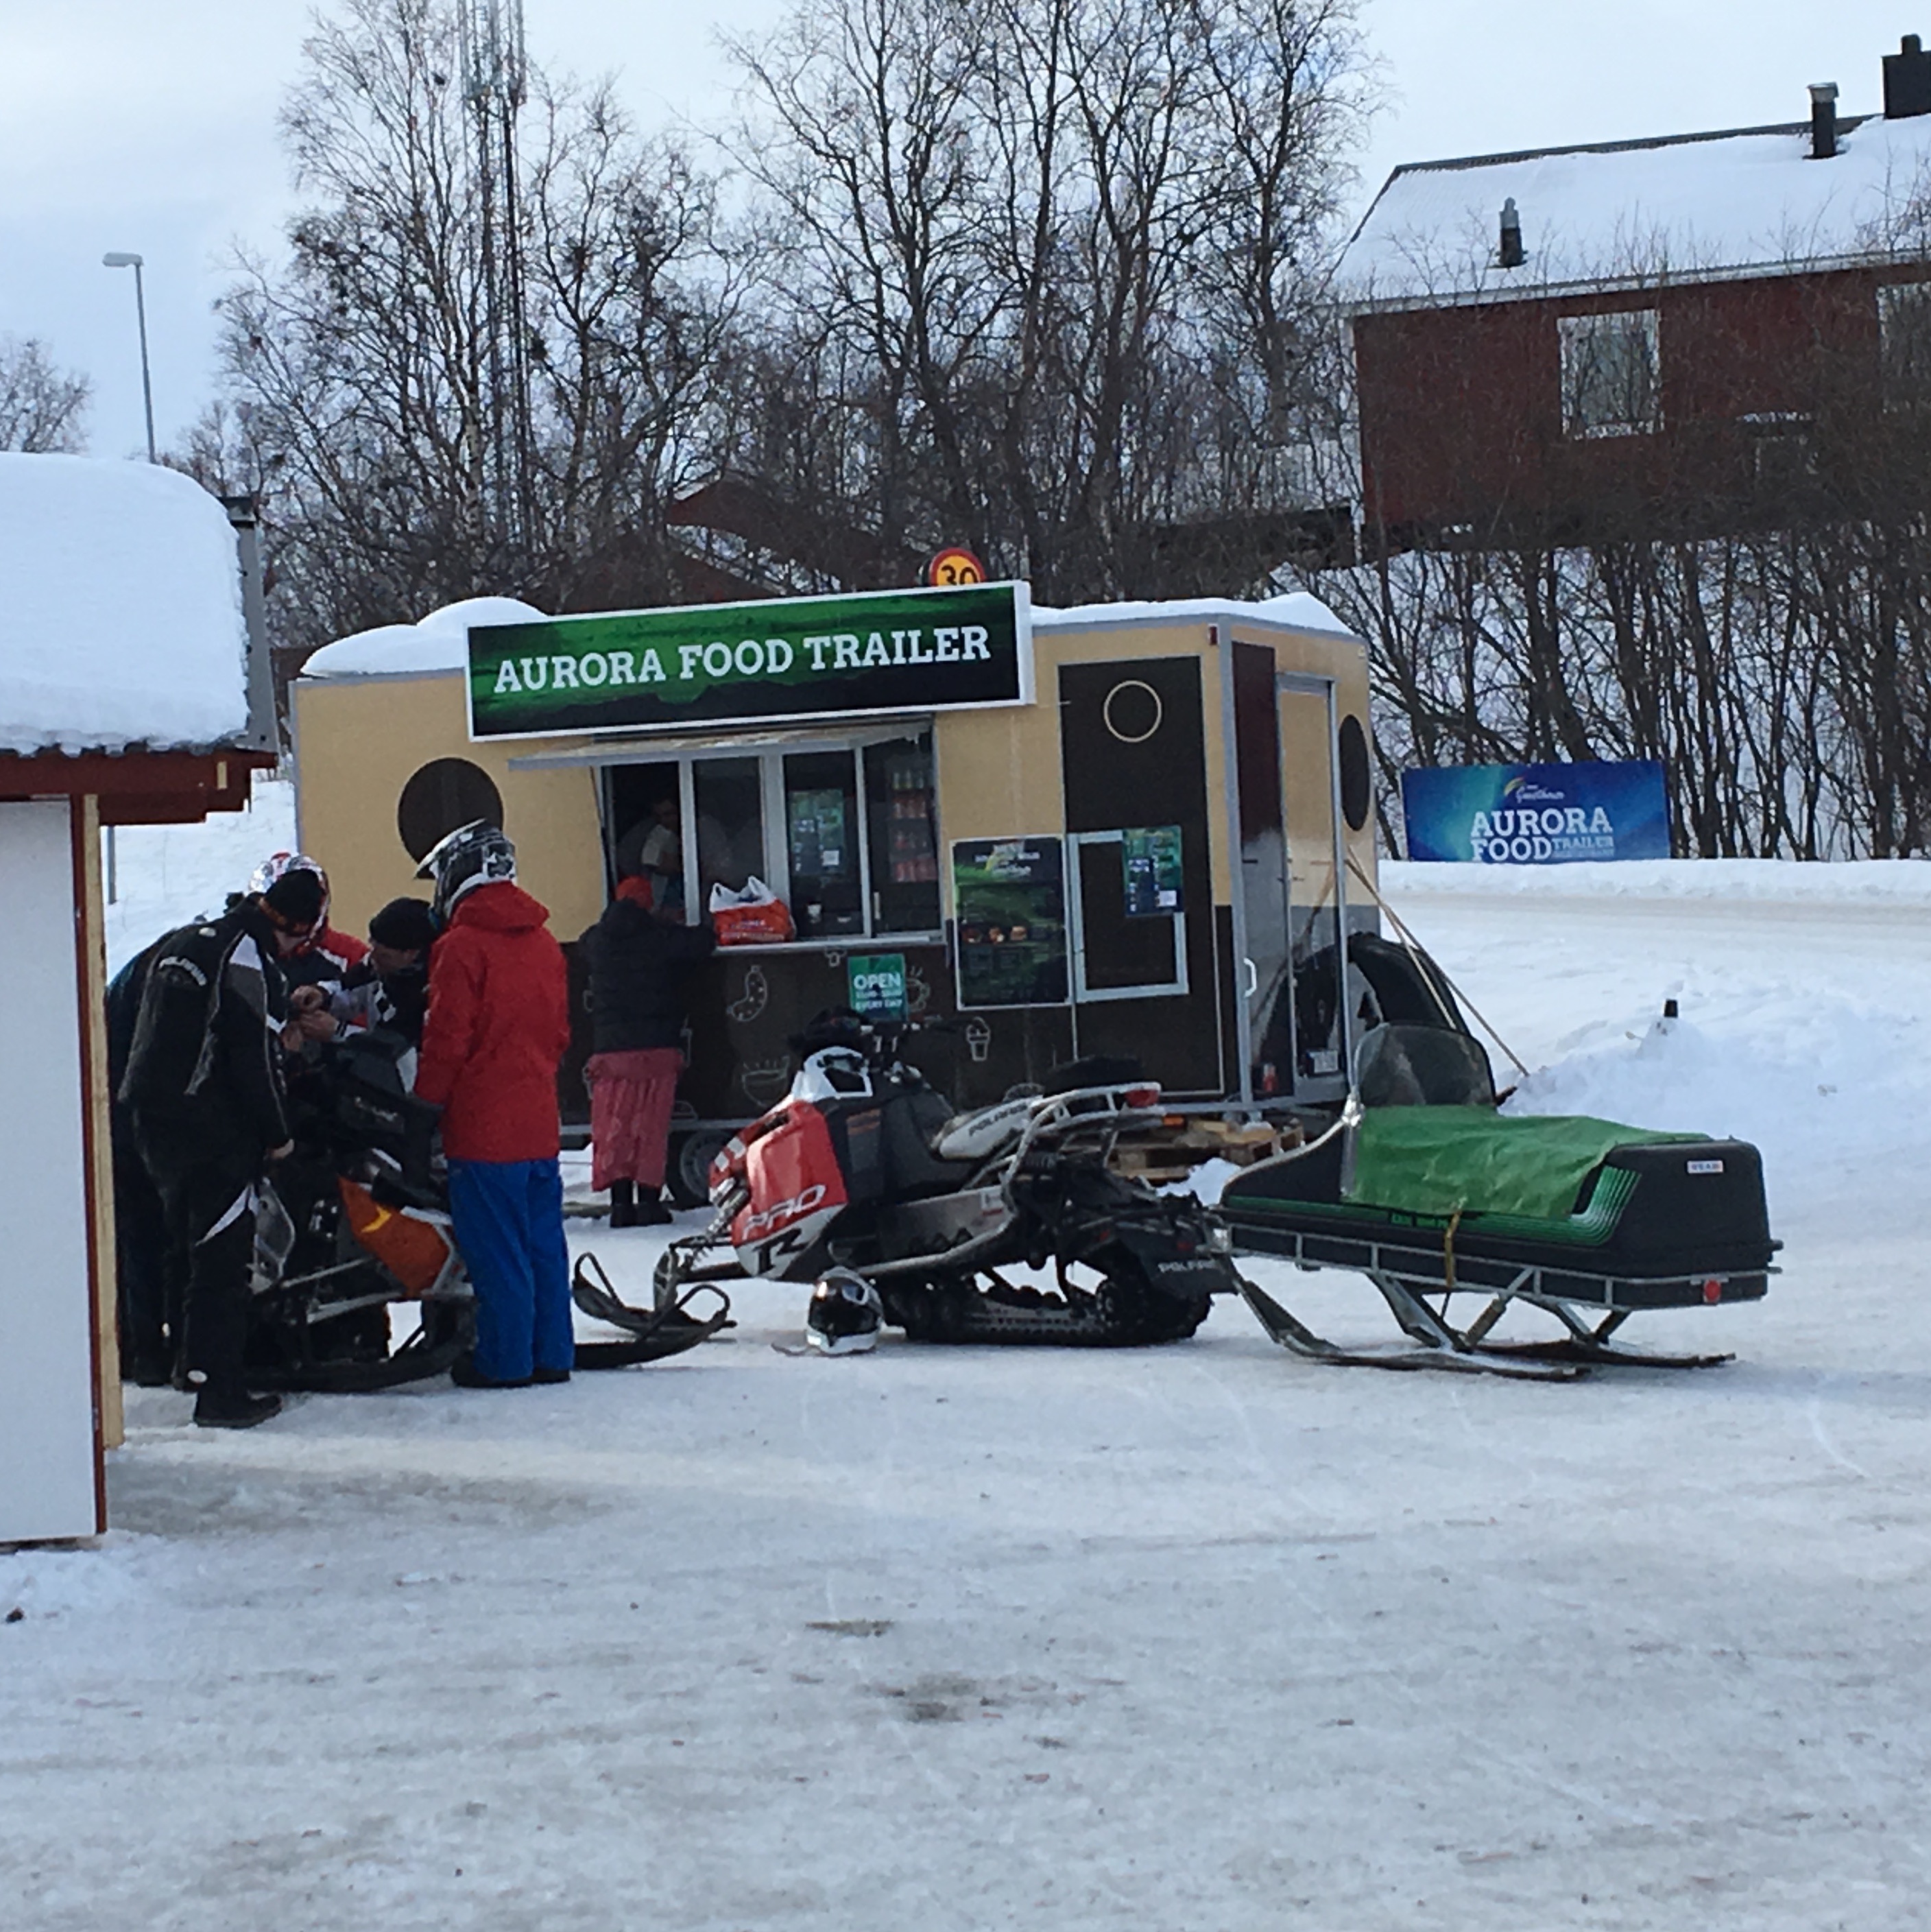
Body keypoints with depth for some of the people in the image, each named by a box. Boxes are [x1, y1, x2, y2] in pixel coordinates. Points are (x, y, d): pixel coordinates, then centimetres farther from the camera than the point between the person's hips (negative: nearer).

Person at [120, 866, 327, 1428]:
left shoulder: (182, 944, 13)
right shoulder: (251, 964, -15)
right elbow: (257, 1057, -16)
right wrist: (278, 1133, -5)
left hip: (153, 1121, 9)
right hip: (212, 1129, -9)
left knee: (191, 1250, 20)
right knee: (222, 1260, -6)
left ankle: (195, 1362, 27)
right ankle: (219, 1391, -7)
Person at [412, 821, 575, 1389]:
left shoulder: (463, 945, -12)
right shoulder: (543, 942, 11)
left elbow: (447, 1038, -13)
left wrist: (426, 1101, -4)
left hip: (484, 1128, -7)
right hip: (539, 1123, 7)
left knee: (496, 1250, -1)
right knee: (543, 1241, 12)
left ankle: (505, 1359, 2)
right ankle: (552, 1353, 16)